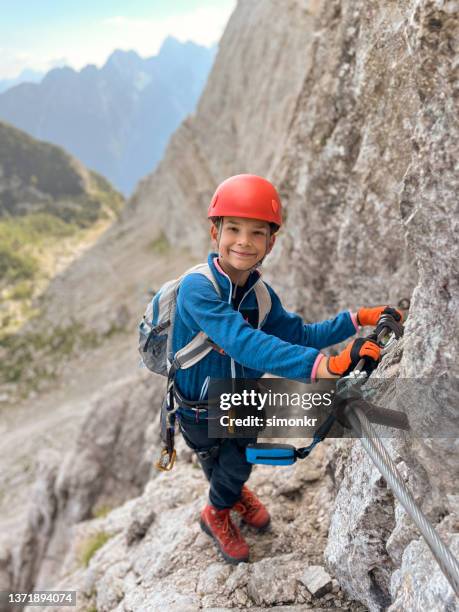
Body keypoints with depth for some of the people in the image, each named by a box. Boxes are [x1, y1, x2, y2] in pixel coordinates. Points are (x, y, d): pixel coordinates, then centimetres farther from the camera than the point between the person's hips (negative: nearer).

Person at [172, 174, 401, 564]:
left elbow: (299, 335, -5)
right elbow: (244, 343, -48)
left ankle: (233, 491, 62)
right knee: (229, 467, 14)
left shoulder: (260, 295, -13)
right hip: (200, 410, -5)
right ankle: (217, 515, 51)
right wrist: (324, 366, -59)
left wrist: (357, 319, -17)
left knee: (240, 461, 24)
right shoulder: (198, 288, -35)